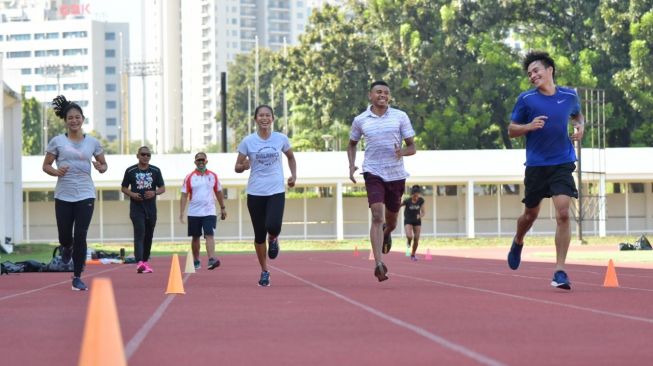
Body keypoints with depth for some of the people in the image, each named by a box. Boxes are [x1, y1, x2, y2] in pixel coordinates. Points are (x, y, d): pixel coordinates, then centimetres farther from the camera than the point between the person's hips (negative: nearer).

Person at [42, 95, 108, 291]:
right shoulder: (57, 141, 0)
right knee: (65, 236, 4)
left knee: (80, 236, -7)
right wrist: (56, 171, -16)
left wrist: (101, 168, -11)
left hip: (85, 195, 0)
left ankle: (77, 278, 3)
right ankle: (67, 248, 44)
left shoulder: (92, 142, 4)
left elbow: (103, 164, 13)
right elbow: (46, 165, 5)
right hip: (63, 196, 0)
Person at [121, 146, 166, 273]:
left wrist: (154, 193, -12)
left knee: (149, 235, 9)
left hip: (151, 208, 3)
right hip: (136, 207, -3)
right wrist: (132, 194, -11)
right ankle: (139, 262, -29)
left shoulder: (155, 171, 7)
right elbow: (123, 188, 9)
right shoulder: (130, 171, 2)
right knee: (139, 234, -17)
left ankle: (145, 260, 25)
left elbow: (162, 188, 9)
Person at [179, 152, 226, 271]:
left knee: (209, 235, -15)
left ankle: (211, 259, -27)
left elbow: (219, 192, 14)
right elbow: (184, 195, -1)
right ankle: (196, 261, 22)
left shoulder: (213, 176, 6)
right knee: (195, 237, 9)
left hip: (209, 212, 0)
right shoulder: (189, 178, 1)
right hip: (194, 213, 0)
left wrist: (223, 208, 14)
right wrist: (181, 213, -8)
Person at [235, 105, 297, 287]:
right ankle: (264, 271, 19)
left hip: (276, 191, 0)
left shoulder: (281, 139, 2)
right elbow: (237, 167, 4)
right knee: (259, 234, 3)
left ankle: (273, 240, 15)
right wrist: (244, 166, -18)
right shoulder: (248, 142, -1)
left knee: (273, 227, -23)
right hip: (255, 193, 0)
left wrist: (293, 175, 6)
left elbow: (291, 157, 21)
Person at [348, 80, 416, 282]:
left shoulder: (400, 117, 1)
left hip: (396, 174, 2)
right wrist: (351, 165, 3)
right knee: (377, 215, -20)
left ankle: (386, 232, 53)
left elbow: (412, 147, 2)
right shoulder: (360, 120, 3)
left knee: (391, 221, 14)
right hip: (373, 173, -2)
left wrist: (403, 152, -21)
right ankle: (378, 264, -26)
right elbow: (352, 144, 20)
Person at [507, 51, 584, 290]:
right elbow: (511, 130, 2)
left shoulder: (569, 96, 3)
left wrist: (580, 127, 1)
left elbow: (577, 115, 24)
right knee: (531, 214, 14)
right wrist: (530, 126, -18)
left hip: (562, 164, 0)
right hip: (536, 165, 0)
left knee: (563, 214, -14)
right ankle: (518, 243, 48)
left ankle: (560, 271, -10)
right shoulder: (526, 99, -3)